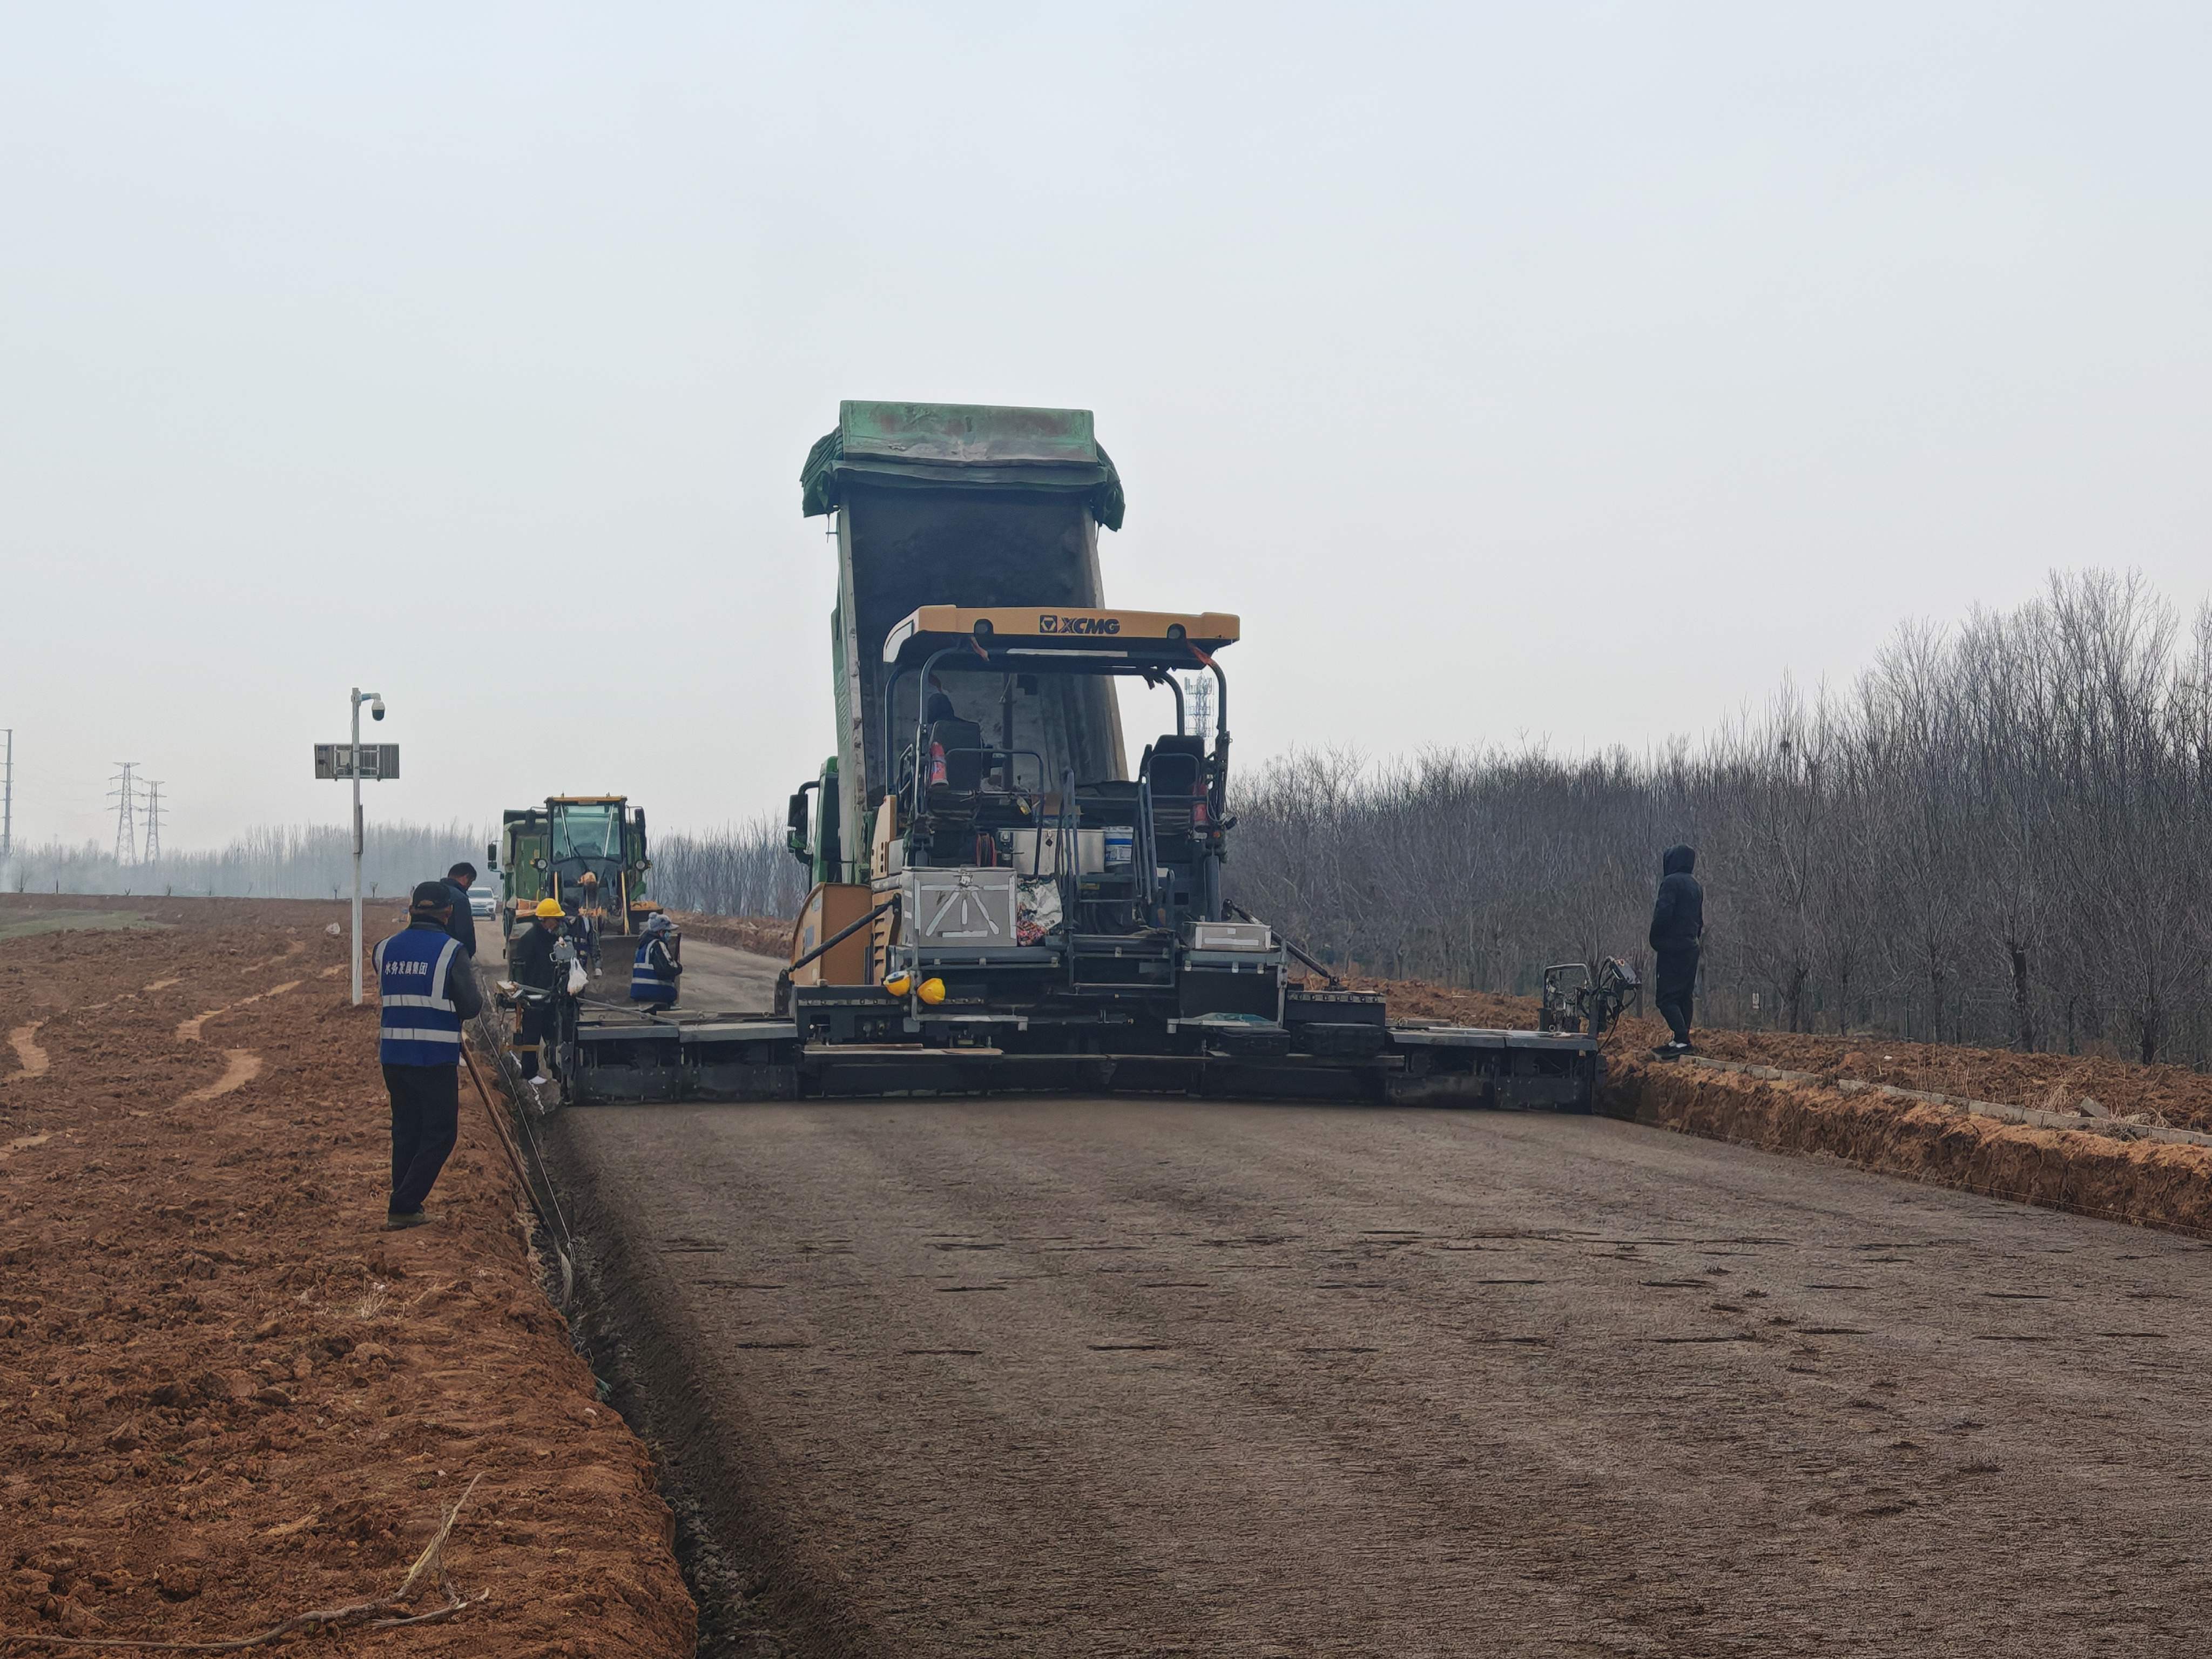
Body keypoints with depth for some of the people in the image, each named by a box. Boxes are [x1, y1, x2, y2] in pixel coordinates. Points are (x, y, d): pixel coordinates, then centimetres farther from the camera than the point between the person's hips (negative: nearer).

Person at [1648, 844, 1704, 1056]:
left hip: (1673, 949, -9)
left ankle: (1682, 1040, -21)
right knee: (1684, 996, 12)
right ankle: (1681, 1040, 14)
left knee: (1666, 998, -10)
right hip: (1691, 948, 9)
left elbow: (1663, 914, -19)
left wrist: (1655, 941, -6)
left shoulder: (1671, 882, -12)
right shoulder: (1695, 886, 16)